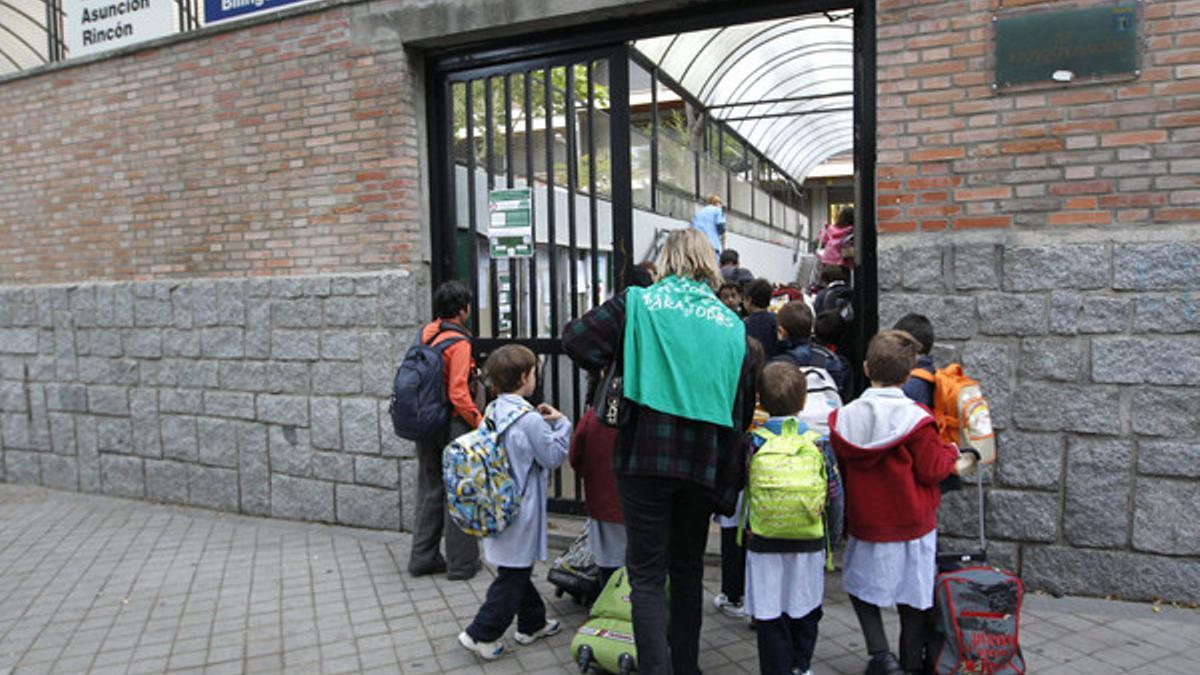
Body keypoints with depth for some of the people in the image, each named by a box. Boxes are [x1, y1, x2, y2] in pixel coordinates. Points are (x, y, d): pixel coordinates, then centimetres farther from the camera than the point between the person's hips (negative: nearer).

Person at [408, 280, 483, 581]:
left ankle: (423, 558, 24)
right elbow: (458, 393, -21)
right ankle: (461, 563, 13)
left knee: (430, 489, 17)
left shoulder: (426, 333, 4)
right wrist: (480, 422, -14)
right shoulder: (458, 342, -17)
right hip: (452, 424, -7)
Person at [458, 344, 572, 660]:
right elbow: (554, 457, -12)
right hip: (520, 512, -9)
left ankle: (532, 623, 35)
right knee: (513, 575, 4)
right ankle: (481, 634, 10)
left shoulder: (492, 412, 3)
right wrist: (560, 422, -2)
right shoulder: (529, 420, -22)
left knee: (518, 569, 20)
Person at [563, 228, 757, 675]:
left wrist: (618, 368, 8)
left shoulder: (638, 302, -3)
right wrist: (729, 475, 12)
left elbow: (576, 340, -10)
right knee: (688, 568, 19)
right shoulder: (731, 324, 7)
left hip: (645, 456, -3)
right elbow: (745, 406, 6)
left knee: (647, 574, 3)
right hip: (703, 461, 4)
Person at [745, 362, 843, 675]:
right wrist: (833, 529, 15)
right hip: (809, 543, 2)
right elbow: (834, 490, 1)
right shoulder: (818, 440, -4)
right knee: (805, 611, 19)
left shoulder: (753, 441, -8)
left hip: (763, 543, -2)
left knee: (770, 616, 6)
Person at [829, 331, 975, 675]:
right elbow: (931, 469, -11)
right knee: (913, 598, 13)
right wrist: (951, 455, 9)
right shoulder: (916, 419, -17)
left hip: (864, 525, 2)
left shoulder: (843, 418, -7)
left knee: (861, 587, 19)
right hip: (912, 525, -1)